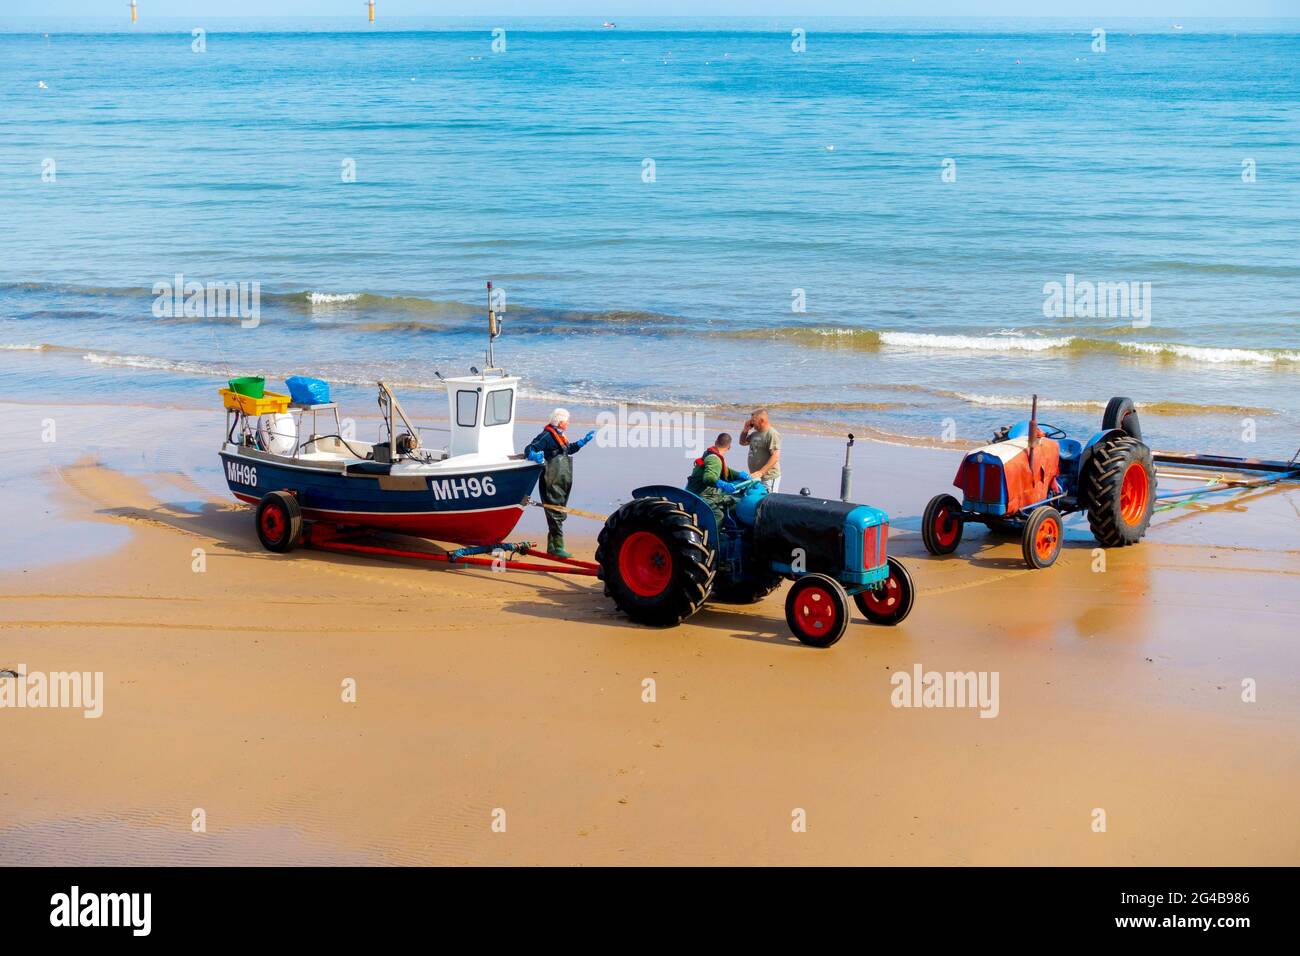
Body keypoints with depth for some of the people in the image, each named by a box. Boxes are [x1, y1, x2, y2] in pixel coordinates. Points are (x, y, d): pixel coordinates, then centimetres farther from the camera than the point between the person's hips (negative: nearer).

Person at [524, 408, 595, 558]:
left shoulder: (560, 436, 17)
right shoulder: (547, 436, -13)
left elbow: (568, 450, 35)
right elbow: (529, 449, -18)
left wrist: (583, 441, 34)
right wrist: (535, 456, -38)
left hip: (560, 484, 10)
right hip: (552, 483, -10)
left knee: (559, 514, 13)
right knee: (556, 514, -10)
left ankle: (552, 546, 20)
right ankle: (557, 547, -9)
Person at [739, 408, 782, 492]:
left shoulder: (772, 434, -15)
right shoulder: (755, 433, 14)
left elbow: (775, 457, -22)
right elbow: (742, 442, 29)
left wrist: (761, 472, -27)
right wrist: (745, 429, 9)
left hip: (768, 477, -9)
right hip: (755, 476, 9)